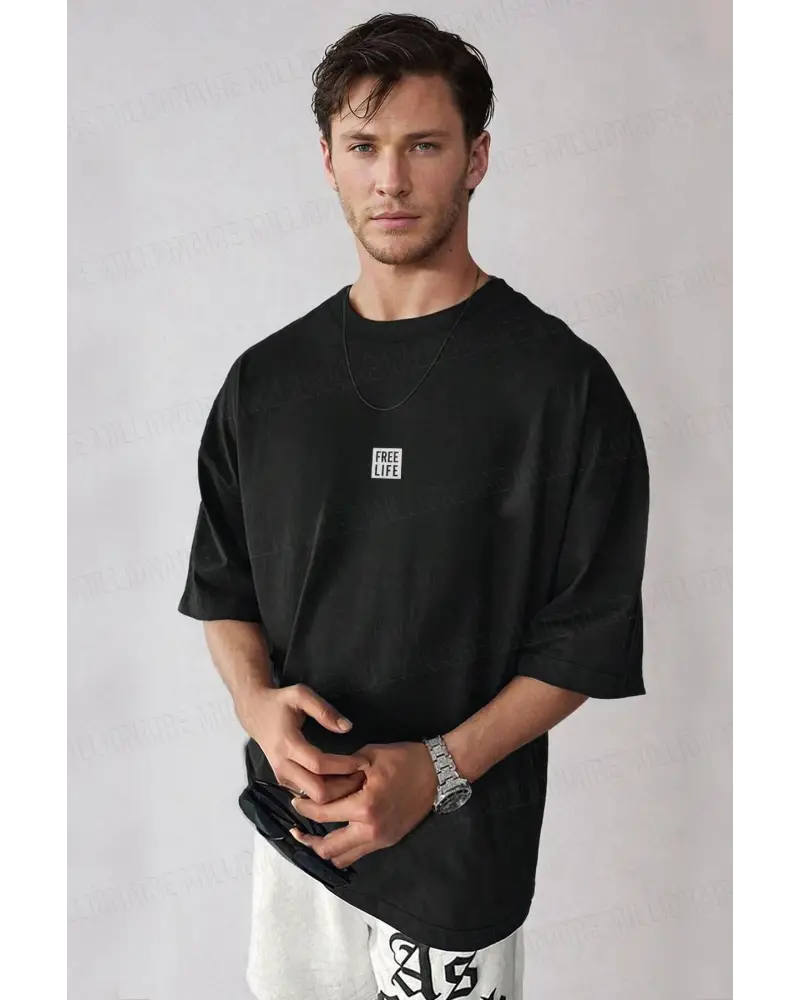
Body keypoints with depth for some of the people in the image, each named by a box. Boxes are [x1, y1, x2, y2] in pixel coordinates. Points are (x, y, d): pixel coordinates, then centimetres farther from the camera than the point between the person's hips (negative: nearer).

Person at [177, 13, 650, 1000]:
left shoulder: (563, 381, -12)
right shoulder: (265, 378, 1)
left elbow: (588, 634, -10)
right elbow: (221, 584, 8)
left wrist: (440, 768, -19)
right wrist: (257, 700, -11)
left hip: (464, 837, -3)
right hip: (291, 814, 4)